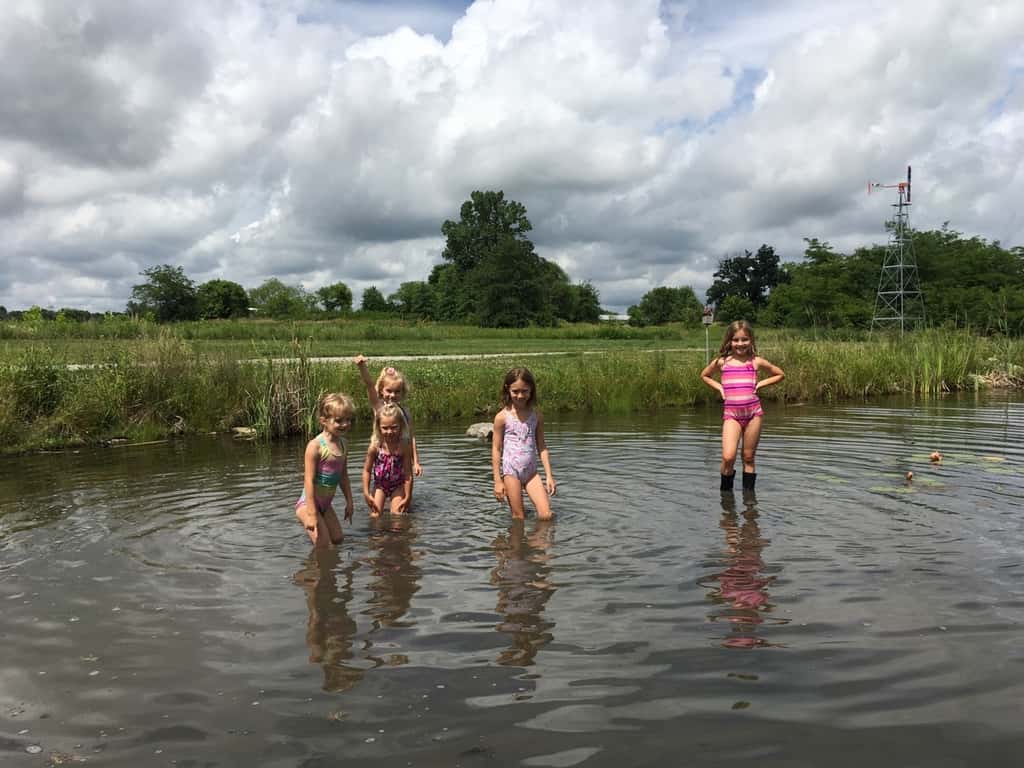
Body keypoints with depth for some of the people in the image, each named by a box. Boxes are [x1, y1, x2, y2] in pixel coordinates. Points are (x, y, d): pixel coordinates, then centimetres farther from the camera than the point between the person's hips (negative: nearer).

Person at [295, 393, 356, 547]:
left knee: (338, 540, 14)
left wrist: (349, 501, 15)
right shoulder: (315, 446, -21)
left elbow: (343, 476, 14)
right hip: (308, 503, -8)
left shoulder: (343, 444, 2)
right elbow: (309, 480, -22)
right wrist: (312, 514, -24)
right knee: (323, 547, -10)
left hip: (325, 504, 8)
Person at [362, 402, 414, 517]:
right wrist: (366, 493, -10)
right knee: (375, 515, -3)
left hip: (398, 485, -1)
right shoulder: (375, 446, -20)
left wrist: (407, 497, -14)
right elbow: (367, 470, -8)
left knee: (397, 514, -5)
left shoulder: (403, 446, -22)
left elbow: (408, 474, -17)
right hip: (380, 485, 1)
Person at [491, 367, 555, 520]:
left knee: (546, 515, -4)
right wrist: (497, 481, -4)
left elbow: (542, 447, 8)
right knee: (518, 517, -1)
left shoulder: (536, 416, 4)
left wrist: (549, 475, 4)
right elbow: (496, 449, -2)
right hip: (511, 471, -3)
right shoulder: (502, 417, -5)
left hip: (531, 471, 3)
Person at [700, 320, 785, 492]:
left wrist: (759, 384, 6)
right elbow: (704, 375, 22)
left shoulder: (756, 362, 5)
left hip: (753, 412, 1)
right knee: (728, 457, -13)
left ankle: (748, 492, 19)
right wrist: (719, 387, 8)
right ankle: (726, 491, 8)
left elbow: (780, 374, 17)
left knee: (748, 458, 7)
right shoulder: (722, 362, 5)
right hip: (731, 413, -1)